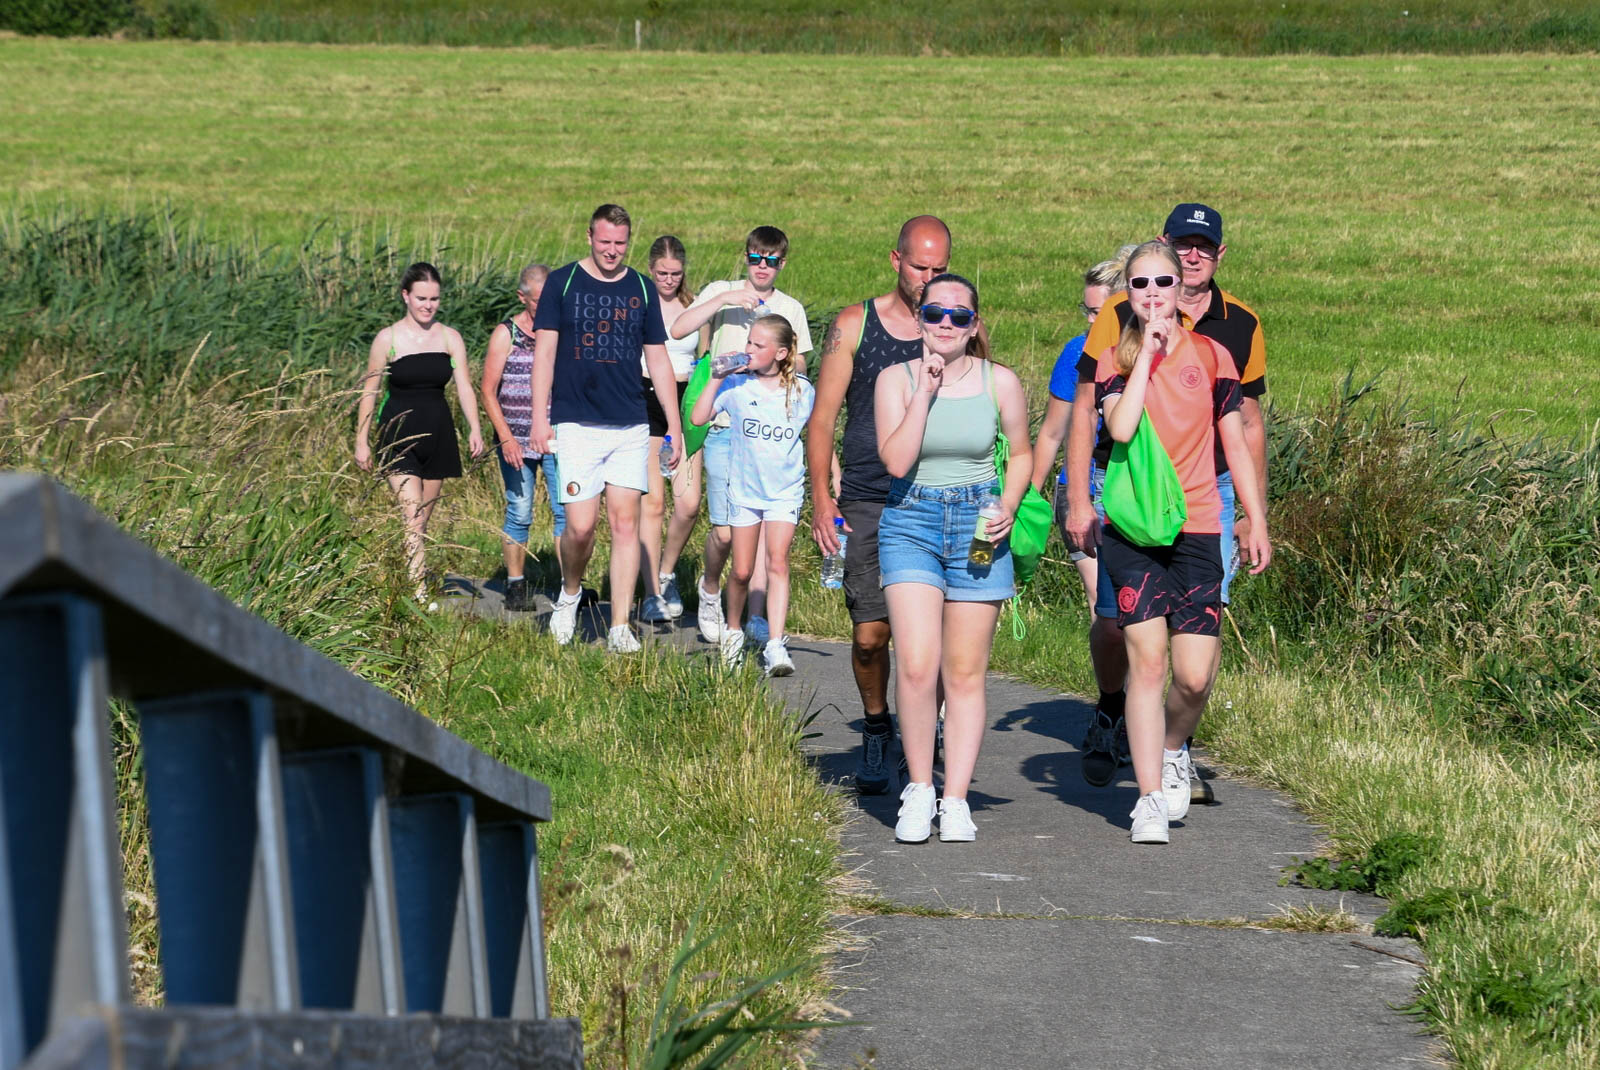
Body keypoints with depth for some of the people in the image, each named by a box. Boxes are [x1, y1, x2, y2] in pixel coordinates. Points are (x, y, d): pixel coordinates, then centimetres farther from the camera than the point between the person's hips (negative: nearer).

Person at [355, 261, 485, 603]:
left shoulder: (450, 338, 5)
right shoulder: (388, 338, -3)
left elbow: (464, 386, -1)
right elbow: (369, 391, 2)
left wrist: (474, 428, -16)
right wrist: (361, 442, 0)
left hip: (437, 433, 4)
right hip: (399, 433, -4)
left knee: (422, 520, 9)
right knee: (412, 516, -16)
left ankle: (413, 573, 23)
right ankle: (419, 591, -23)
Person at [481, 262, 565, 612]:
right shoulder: (505, 334, 0)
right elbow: (489, 392, -1)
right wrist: (506, 437, -11)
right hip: (517, 441, -2)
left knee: (566, 510, -7)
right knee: (519, 514, 2)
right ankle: (516, 587, 13)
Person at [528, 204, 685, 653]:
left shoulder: (642, 290, 10)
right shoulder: (562, 283, 2)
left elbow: (658, 359, 15)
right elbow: (544, 351, 2)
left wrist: (675, 423, 11)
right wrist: (540, 417, -6)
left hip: (630, 428, 2)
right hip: (576, 426, -2)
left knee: (625, 522, -3)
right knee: (581, 525, -9)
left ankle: (620, 628, 0)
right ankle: (570, 593, 21)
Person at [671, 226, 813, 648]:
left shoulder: (791, 309, 14)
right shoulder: (722, 292, 6)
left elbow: (800, 368, 18)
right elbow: (679, 328, -9)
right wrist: (724, 300, -18)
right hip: (725, 427, -2)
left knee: (763, 526, -5)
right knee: (726, 530, -5)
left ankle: (757, 617, -2)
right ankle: (710, 588, 24)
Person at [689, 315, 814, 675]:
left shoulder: (802, 391, -5)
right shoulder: (737, 385, -5)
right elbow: (698, 417, -12)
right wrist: (716, 379, -16)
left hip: (785, 491, -1)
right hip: (744, 489, 1)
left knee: (777, 562, -16)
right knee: (742, 571, 6)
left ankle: (775, 645, -21)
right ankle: (733, 632, 31)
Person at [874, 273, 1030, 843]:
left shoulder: (999, 382, 1)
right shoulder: (896, 379, -1)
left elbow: (1021, 453, 15)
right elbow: (896, 460, -13)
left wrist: (1008, 508, -2)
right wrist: (926, 389, -14)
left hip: (978, 527, 1)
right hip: (911, 523, -1)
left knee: (965, 672, 2)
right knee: (917, 667, -13)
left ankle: (955, 799, 9)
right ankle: (918, 790, 3)